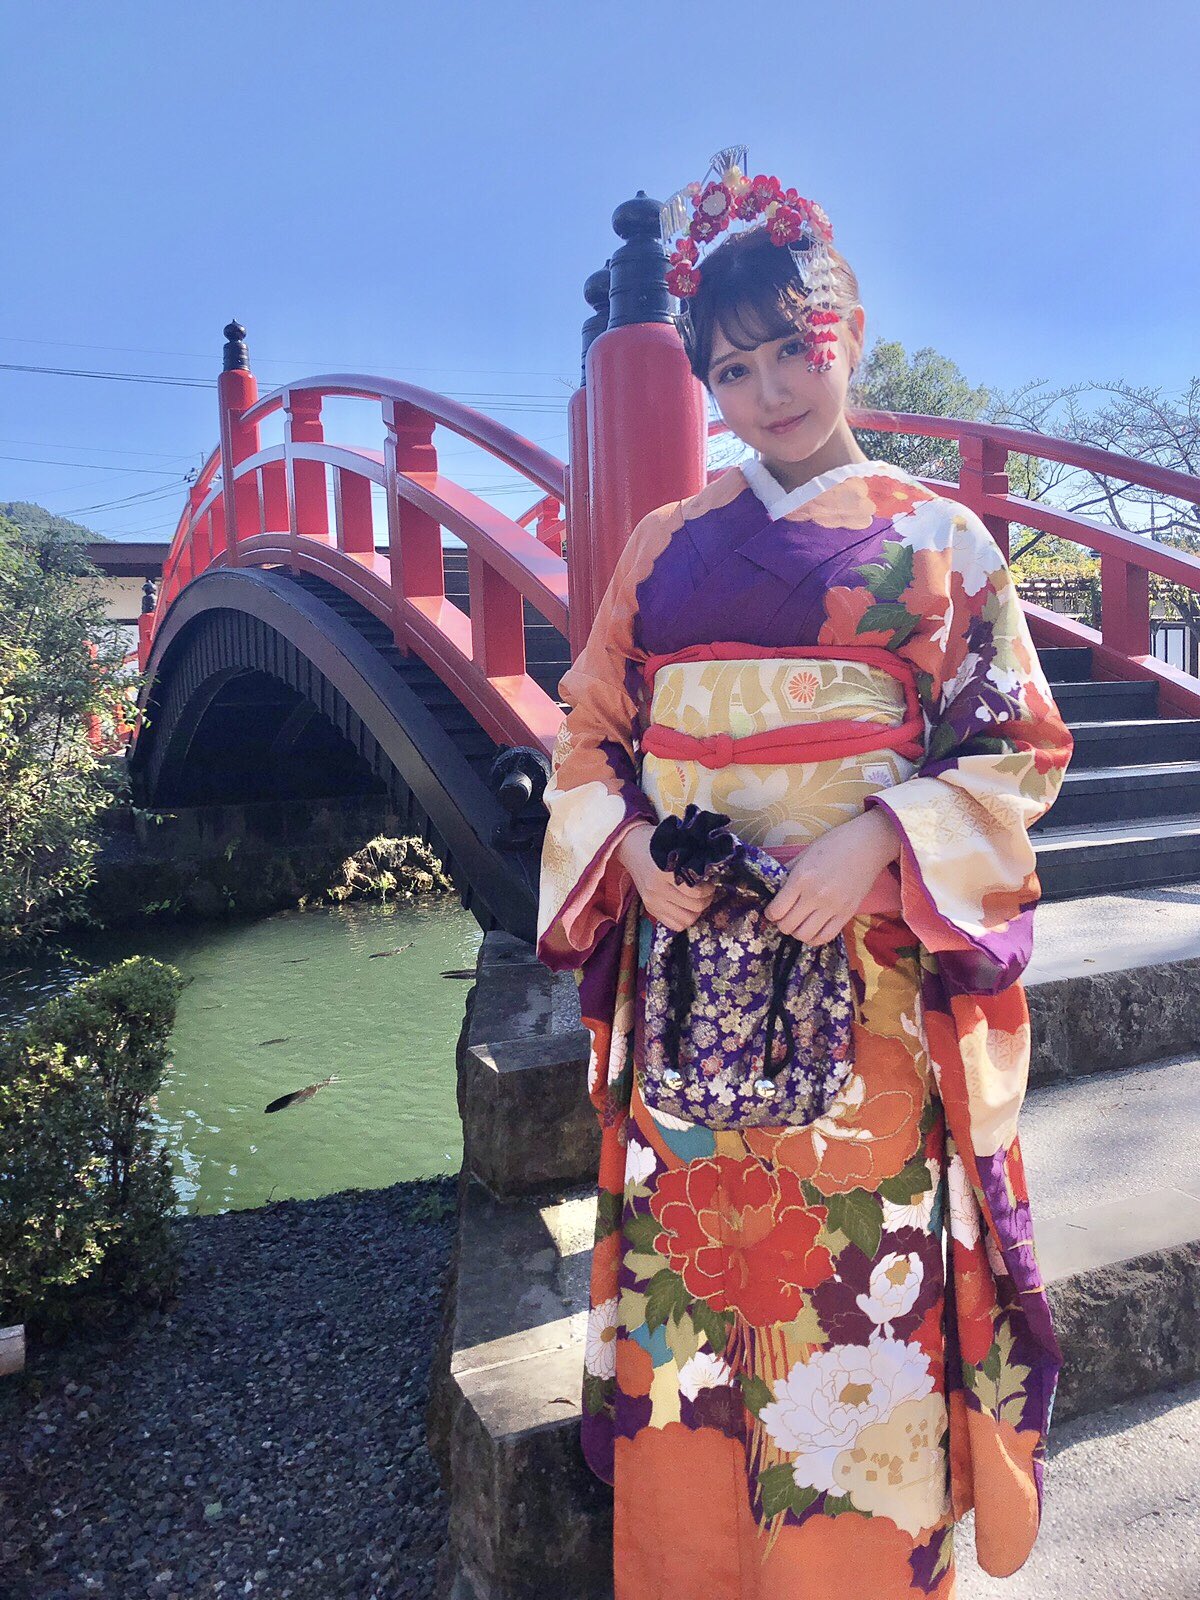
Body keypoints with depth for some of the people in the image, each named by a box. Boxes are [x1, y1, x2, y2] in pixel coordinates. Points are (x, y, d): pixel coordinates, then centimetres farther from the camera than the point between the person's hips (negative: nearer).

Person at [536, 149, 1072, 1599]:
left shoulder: (939, 539, 4)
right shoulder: (667, 545, 10)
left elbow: (1018, 751, 0)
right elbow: (588, 740, 10)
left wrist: (881, 840, -17)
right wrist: (633, 850, -10)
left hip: (871, 999, -2)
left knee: (859, 1295, 6)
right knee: (690, 1298, 10)